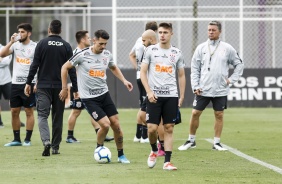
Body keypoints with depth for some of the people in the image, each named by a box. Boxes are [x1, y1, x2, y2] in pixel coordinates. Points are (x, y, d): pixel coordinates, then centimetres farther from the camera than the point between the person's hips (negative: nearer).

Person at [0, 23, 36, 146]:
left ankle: (27, 139, 4)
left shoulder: (35, 47, -5)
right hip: (15, 83, 5)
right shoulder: (15, 45, 7)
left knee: (29, 112, 0)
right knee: (14, 111, 6)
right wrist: (11, 42, -12)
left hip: (29, 84, -5)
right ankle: (16, 139, 13)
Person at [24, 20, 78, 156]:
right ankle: (55, 147, 14)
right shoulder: (66, 46, 2)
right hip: (60, 87, 2)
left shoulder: (42, 44, -2)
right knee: (57, 117, 11)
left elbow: (34, 65, -5)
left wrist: (28, 83, 1)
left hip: (43, 86, -2)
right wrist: (75, 89, 6)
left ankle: (46, 141, -27)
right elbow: (71, 69, 2)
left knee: (42, 115, -4)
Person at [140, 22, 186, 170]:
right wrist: (149, 92, -10)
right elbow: (143, 72, 1)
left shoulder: (177, 53, 8)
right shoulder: (150, 50, 2)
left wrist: (181, 96, 6)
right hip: (154, 96, -1)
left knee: (169, 128, -1)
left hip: (171, 96, 2)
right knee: (152, 128, -7)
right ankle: (154, 151, 22)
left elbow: (181, 76, 13)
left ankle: (167, 162, 1)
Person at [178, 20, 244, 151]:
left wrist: (232, 79, 1)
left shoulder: (227, 48, 1)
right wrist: (195, 86, -4)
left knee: (219, 115, 3)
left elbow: (239, 64, 10)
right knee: (195, 113, 1)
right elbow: (194, 69, 4)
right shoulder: (201, 48, 3)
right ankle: (191, 140, 15)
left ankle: (217, 143, 12)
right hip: (203, 90, 0)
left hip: (220, 90, 0)